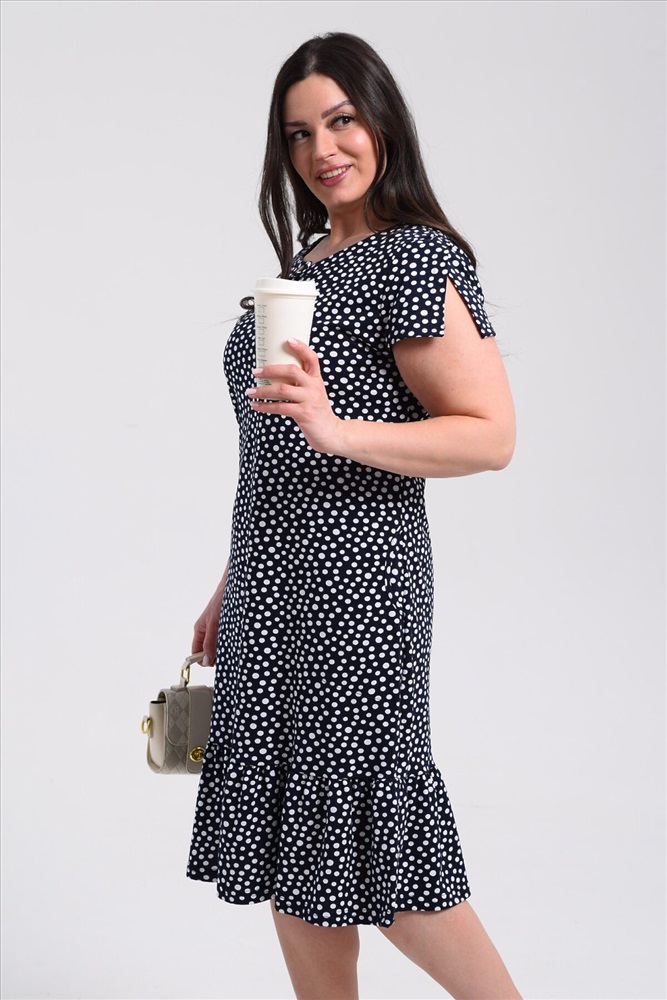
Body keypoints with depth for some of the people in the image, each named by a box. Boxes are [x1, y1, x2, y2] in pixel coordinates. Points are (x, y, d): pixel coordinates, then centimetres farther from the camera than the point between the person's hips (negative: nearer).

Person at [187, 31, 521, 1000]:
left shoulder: (416, 260, -10)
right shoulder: (303, 265, 15)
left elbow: (492, 435, -17)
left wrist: (336, 427, -28)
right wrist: (230, 591, 21)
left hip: (355, 582, -8)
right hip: (271, 588, 9)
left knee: (369, 843, -2)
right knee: (285, 835, 11)